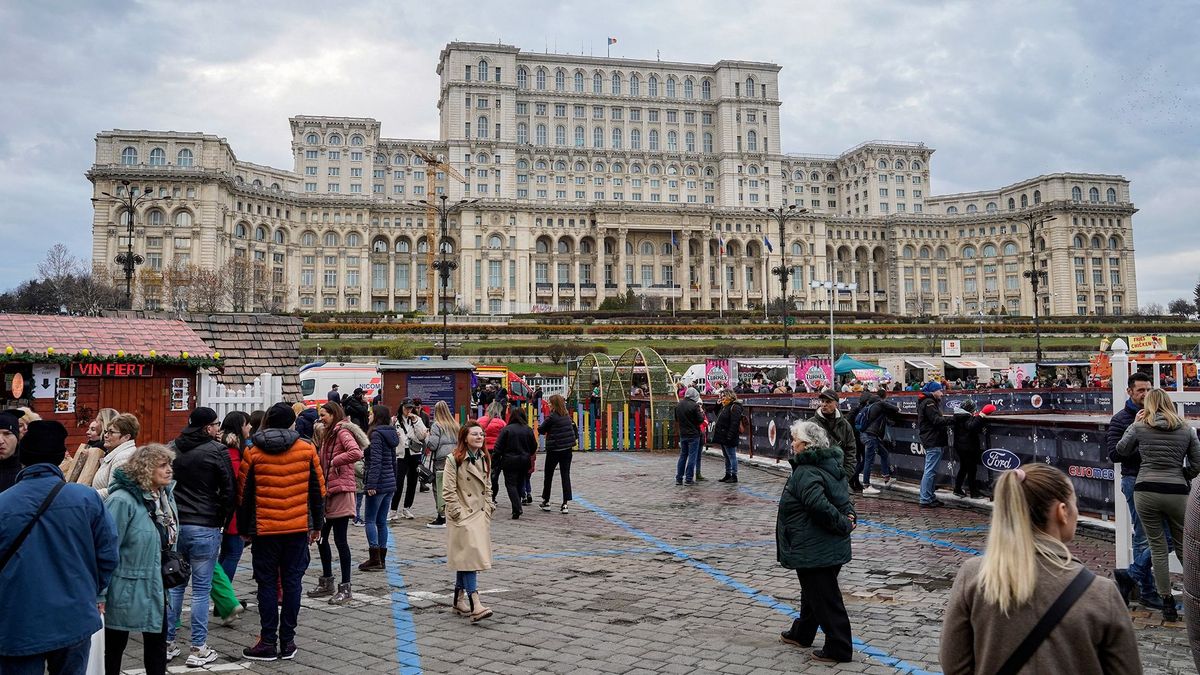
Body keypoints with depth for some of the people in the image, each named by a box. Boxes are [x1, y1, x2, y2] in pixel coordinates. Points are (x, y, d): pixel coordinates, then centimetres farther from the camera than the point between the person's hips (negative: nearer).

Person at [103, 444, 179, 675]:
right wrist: (99, 592, -20)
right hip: (126, 587, -7)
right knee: (114, 645, 11)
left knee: (157, 640, 16)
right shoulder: (122, 501, -23)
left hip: (156, 586, 7)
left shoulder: (166, 496, 2)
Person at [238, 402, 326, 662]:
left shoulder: (253, 452, -1)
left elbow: (244, 494, 3)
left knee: (268, 584, 6)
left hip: (264, 528, -1)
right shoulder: (306, 449, 0)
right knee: (292, 582, 7)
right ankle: (287, 642, 11)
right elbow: (317, 489, 5)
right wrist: (317, 523, 14)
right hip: (298, 527, 1)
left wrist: (244, 529, 13)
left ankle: (268, 643, 8)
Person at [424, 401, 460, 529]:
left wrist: (427, 437, 6)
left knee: (440, 488, -2)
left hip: (441, 461, -6)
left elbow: (432, 445, -11)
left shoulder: (437, 425, -8)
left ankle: (441, 517, -3)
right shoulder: (455, 425, 11)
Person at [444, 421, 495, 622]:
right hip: (464, 516, -7)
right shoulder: (454, 460, -10)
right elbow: (448, 491, -11)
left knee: (466, 558, 13)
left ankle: (459, 599, 23)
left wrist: (489, 508, 10)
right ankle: (475, 605, -17)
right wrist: (458, 513, -14)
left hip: (481, 515, 7)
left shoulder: (485, 459, 11)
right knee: (470, 556, -13)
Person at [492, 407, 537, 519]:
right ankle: (517, 507, 19)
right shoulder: (528, 430, 1)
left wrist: (493, 462, -2)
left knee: (510, 484, 1)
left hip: (509, 461, -3)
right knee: (520, 483, 16)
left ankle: (517, 508, -16)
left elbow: (498, 447, -8)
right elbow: (534, 447, 7)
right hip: (524, 462, 3)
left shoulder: (506, 429, -8)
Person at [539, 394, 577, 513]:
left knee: (548, 475, 11)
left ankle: (546, 501, 20)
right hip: (567, 449, 5)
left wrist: (540, 427, 14)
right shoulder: (567, 416, 4)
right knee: (565, 475, 4)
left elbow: (541, 430, -7)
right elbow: (574, 429, 12)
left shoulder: (552, 417, -15)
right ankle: (565, 503, -1)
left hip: (554, 450, -5)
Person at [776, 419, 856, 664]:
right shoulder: (831, 465, 8)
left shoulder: (805, 474, -23)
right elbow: (843, 496, 19)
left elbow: (820, 506, -34)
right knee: (812, 592, 24)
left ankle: (839, 648, 11)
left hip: (814, 550, -10)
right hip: (831, 548, 10)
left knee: (825, 599, 2)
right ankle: (801, 633, 41)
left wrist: (844, 525, -21)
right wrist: (849, 515, 4)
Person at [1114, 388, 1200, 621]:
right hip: (1177, 494, 1)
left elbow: (1121, 450, 14)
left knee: (1158, 548, 7)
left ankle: (1167, 602, 10)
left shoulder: (1138, 427, 0)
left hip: (1145, 492, -1)